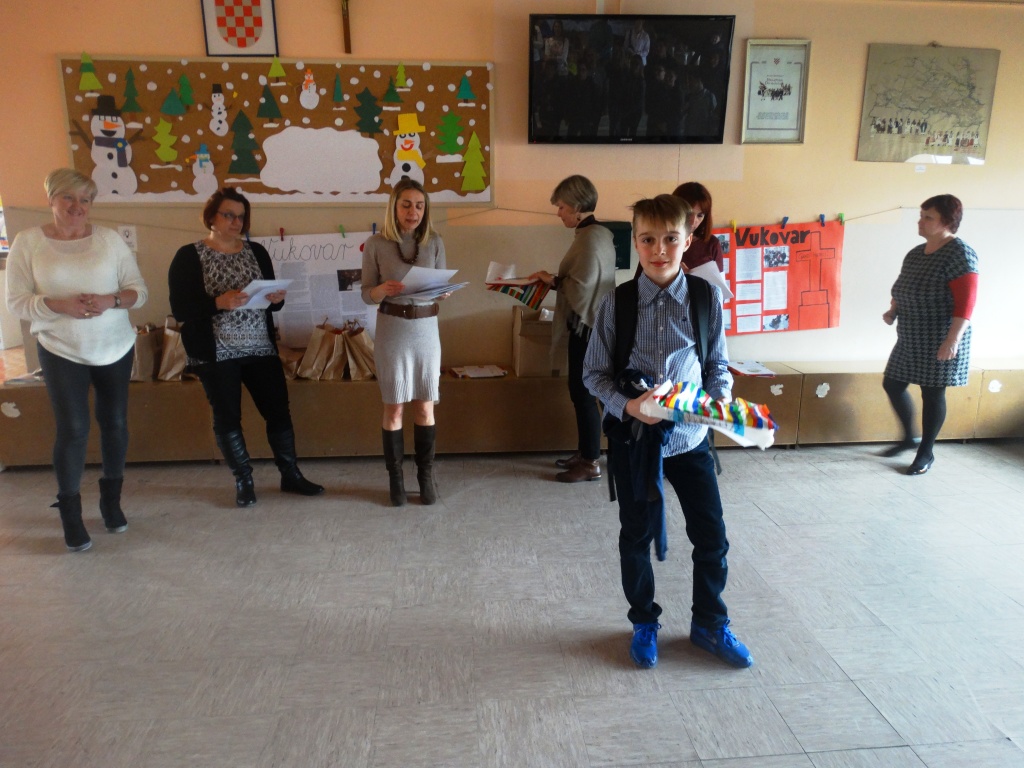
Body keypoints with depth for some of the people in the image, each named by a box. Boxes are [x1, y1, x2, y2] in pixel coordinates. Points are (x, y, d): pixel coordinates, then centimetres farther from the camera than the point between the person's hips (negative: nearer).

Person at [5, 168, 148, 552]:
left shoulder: (110, 239, 0)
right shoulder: (27, 242, -3)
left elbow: (139, 290, -1)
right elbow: (17, 301, -5)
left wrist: (111, 300, -21)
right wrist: (59, 305, -22)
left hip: (115, 348, 2)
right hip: (61, 350, -2)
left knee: (115, 423, 9)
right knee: (73, 429, -6)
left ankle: (111, 498, 28)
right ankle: (70, 510, 13)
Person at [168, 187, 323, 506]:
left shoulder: (257, 252, 8)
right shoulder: (188, 256, -4)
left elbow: (271, 299, 12)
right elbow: (180, 310, -11)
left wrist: (277, 298, -12)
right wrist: (219, 302, -25)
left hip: (260, 347, 4)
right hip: (215, 353, -3)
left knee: (278, 410, 5)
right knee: (227, 418, 5)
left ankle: (290, 475, 20)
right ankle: (243, 481, 21)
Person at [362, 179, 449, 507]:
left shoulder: (435, 242, 2)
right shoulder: (376, 245, -4)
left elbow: (442, 286, 7)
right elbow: (366, 294, -1)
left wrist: (444, 293, -16)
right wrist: (382, 290, -22)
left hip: (426, 329, 2)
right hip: (392, 330, -2)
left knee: (425, 407, 6)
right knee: (394, 407, 5)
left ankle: (426, 475, 18)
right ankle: (396, 479, 16)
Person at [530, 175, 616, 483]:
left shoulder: (591, 238, -18)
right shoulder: (595, 233, 12)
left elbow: (580, 287, -22)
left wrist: (552, 280, -7)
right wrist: (554, 279, 4)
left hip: (587, 326, -10)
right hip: (586, 323, 10)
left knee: (583, 392, -1)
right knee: (580, 390, 16)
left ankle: (591, 463, 9)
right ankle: (585, 452, 27)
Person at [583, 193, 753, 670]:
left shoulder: (706, 299, -6)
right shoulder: (617, 303, -9)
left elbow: (718, 364, 6)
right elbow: (594, 372, -4)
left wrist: (720, 399, -13)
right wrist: (626, 406, -20)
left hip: (689, 435, 2)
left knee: (711, 536, 10)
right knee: (636, 536, 14)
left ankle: (709, 624, 36)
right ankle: (644, 624, 38)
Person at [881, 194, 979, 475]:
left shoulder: (960, 254, -15)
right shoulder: (915, 253, 9)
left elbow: (965, 303, -21)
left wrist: (952, 341, -27)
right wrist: (892, 310, 2)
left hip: (939, 342, -8)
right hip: (910, 339, 8)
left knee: (932, 394, 2)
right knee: (892, 384, 11)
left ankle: (926, 452, 18)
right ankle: (909, 438, 31)